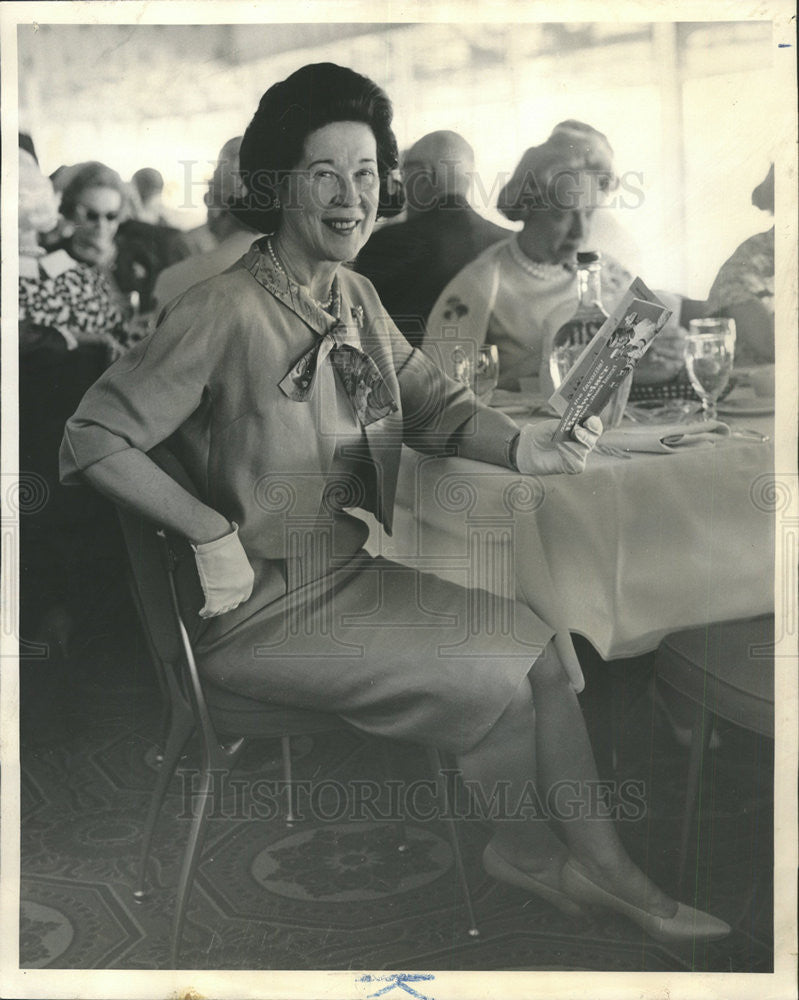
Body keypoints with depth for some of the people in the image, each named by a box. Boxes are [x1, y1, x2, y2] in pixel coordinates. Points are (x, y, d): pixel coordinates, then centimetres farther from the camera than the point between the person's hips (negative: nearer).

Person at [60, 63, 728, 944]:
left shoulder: (354, 296, 6)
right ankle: (525, 851, 19)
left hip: (354, 572, 8)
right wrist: (216, 534, -24)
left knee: (538, 642, -2)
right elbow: (94, 438, -20)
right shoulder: (227, 311, -20)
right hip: (265, 609, -8)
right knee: (497, 680, -11)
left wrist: (519, 444, -15)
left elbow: (435, 403, 5)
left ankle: (604, 867, 12)